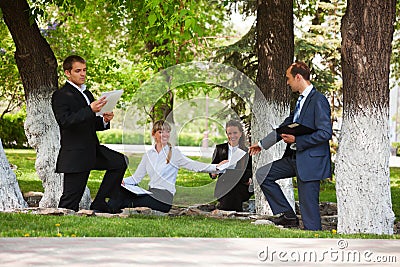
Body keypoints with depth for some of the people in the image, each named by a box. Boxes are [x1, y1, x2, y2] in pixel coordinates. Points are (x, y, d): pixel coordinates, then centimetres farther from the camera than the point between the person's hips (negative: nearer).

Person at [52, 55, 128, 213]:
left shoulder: (87, 94, 19)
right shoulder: (60, 96, -8)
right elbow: (65, 121, -24)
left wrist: (104, 120, 1)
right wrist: (90, 109, -34)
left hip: (93, 149, 8)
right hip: (75, 154, -8)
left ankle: (100, 203, 4)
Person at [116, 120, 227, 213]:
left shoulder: (174, 152, 2)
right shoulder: (148, 155, 16)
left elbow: (193, 165, -9)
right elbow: (136, 178, 17)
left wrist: (215, 167, -25)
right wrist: (122, 181, -5)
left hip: (165, 197, -5)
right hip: (151, 193, 5)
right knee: (124, 192, -24)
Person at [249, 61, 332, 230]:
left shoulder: (318, 100, -14)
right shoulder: (301, 100, 15)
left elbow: (325, 133, -21)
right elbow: (285, 127, 27)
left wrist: (296, 140, -16)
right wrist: (262, 144, 32)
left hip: (311, 160, -10)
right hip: (294, 157, 10)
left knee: (308, 206, -7)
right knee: (263, 174, 11)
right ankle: (288, 216, 12)